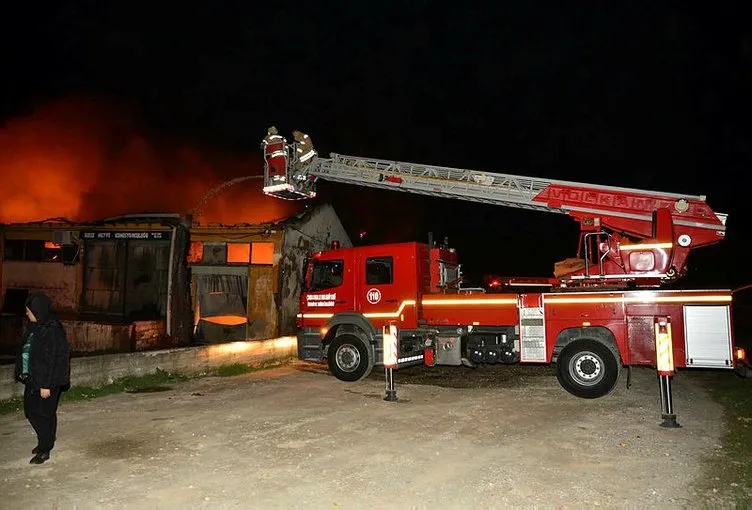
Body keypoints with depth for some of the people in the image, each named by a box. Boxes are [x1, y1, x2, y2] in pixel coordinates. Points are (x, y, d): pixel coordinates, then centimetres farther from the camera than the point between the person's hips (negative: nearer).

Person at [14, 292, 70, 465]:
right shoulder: (36, 327, 6)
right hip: (32, 379, 9)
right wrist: (23, 372, 15)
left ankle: (44, 450, 16)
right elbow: (27, 352, 15)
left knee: (42, 414, 1)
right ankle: (45, 441, 34)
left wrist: (46, 385, -21)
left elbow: (53, 359, -22)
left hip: (45, 381, -9)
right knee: (30, 410, 16)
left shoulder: (52, 330, -21)